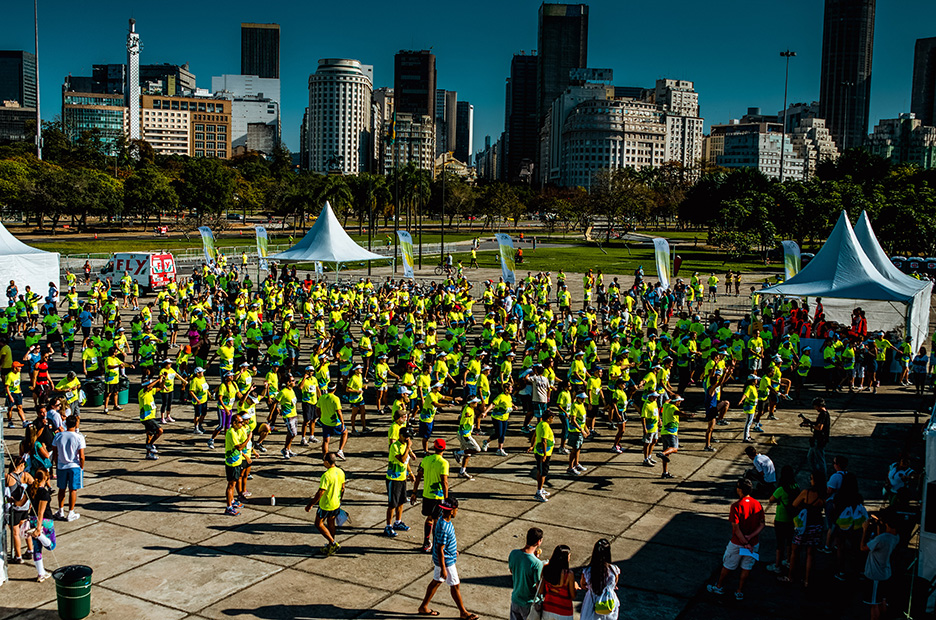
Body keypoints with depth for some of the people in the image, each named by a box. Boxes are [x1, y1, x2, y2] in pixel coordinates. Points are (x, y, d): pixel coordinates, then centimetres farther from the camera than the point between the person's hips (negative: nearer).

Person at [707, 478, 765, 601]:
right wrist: (751, 536, -13)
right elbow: (762, 525, -4)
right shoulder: (757, 504, -5)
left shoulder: (736, 506, -21)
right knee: (746, 568, 18)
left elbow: (736, 528, -22)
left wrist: (745, 543, -17)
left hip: (737, 543, -4)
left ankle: (719, 587, 32)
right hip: (754, 543, 4)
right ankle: (740, 592, 27)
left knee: (728, 566, 15)